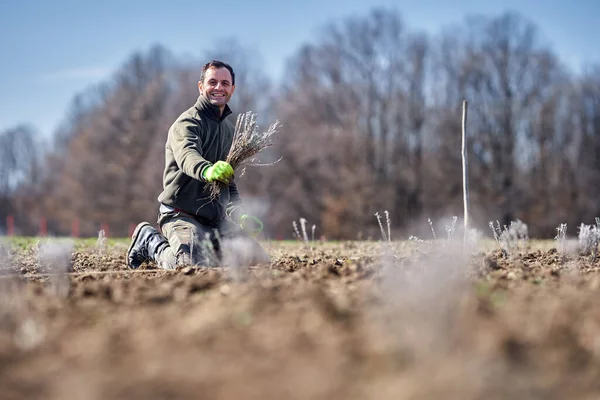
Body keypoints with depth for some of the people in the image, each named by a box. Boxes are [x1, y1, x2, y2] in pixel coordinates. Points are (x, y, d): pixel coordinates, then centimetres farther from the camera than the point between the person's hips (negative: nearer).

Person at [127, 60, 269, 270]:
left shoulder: (229, 128, 18)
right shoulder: (187, 123, -10)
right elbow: (187, 155, -34)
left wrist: (240, 214, 10)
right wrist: (207, 170, -57)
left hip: (217, 220, 8)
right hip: (182, 215, -8)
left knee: (260, 260, 1)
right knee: (192, 265, -30)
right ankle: (150, 241, 0)